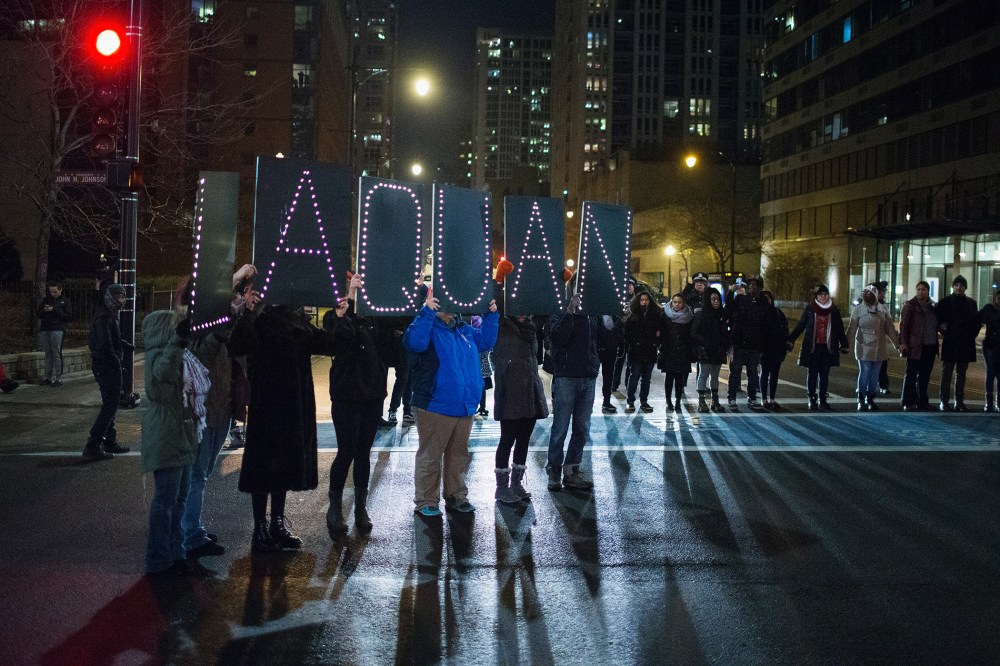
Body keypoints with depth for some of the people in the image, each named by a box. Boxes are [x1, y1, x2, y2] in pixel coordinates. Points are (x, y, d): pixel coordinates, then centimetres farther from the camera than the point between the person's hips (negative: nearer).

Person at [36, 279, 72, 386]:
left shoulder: (64, 301, 4)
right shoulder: (46, 300, 16)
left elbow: (69, 316, -4)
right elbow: (38, 314, 16)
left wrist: (54, 310, -10)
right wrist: (44, 310, -6)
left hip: (57, 330, -4)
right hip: (45, 330, 4)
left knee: (57, 354, -6)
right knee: (48, 354, 6)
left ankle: (58, 378, -4)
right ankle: (47, 376, 10)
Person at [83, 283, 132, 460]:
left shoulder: (111, 316, 16)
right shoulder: (104, 318, -17)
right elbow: (105, 345, -25)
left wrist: (123, 344, 7)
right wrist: (116, 361, -16)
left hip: (109, 366, 11)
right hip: (108, 367, -11)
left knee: (110, 405, 18)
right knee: (110, 405, -10)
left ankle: (110, 442, 28)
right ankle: (93, 446, -12)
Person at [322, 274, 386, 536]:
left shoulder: (367, 322, 13)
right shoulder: (334, 318, -3)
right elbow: (343, 334, -25)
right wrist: (350, 294, -30)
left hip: (372, 396, 5)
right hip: (346, 396, -5)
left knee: (364, 453, 10)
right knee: (346, 452, -5)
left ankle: (361, 507, 17)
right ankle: (335, 509, 7)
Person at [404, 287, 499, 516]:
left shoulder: (465, 330, 14)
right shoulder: (428, 327, -9)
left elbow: (485, 340, 25)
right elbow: (413, 343, -29)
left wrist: (491, 315, 13)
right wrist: (426, 312, -33)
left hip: (465, 407, 7)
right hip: (435, 408, -7)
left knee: (458, 455, 17)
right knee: (430, 456, 1)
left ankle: (456, 496, 28)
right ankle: (425, 502, 9)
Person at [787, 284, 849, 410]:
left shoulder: (834, 310, 6)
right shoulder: (809, 309, 0)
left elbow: (840, 329, 12)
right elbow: (800, 326, 3)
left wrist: (843, 345, 12)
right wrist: (790, 340, -4)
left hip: (828, 348, 2)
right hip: (812, 348, -2)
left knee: (825, 374, 7)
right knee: (812, 374, 1)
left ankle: (823, 399, 15)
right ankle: (812, 399, 8)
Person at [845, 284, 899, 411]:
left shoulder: (882, 310, 7)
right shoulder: (858, 309, -1)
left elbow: (890, 329, 10)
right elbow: (852, 329, -3)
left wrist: (897, 343, 8)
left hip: (879, 348, 3)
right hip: (864, 348, -3)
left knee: (874, 376, 7)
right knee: (864, 374, -4)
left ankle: (870, 399, 18)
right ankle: (861, 401, 6)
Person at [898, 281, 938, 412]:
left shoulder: (932, 306, 12)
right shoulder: (910, 305, -3)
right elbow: (903, 324, -8)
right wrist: (903, 342, -15)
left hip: (930, 346, 5)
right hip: (915, 346, -5)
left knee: (925, 376, 9)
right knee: (911, 374, -2)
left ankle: (922, 401, 17)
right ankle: (908, 402, 2)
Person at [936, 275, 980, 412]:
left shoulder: (971, 303, 11)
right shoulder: (944, 302, 2)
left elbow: (977, 321, 14)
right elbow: (939, 321, 3)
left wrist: (972, 334, 2)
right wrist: (945, 332, -8)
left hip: (966, 344, 3)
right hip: (950, 344, -3)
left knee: (961, 374, 8)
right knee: (946, 374, -2)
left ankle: (959, 402, 13)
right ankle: (944, 402, 0)